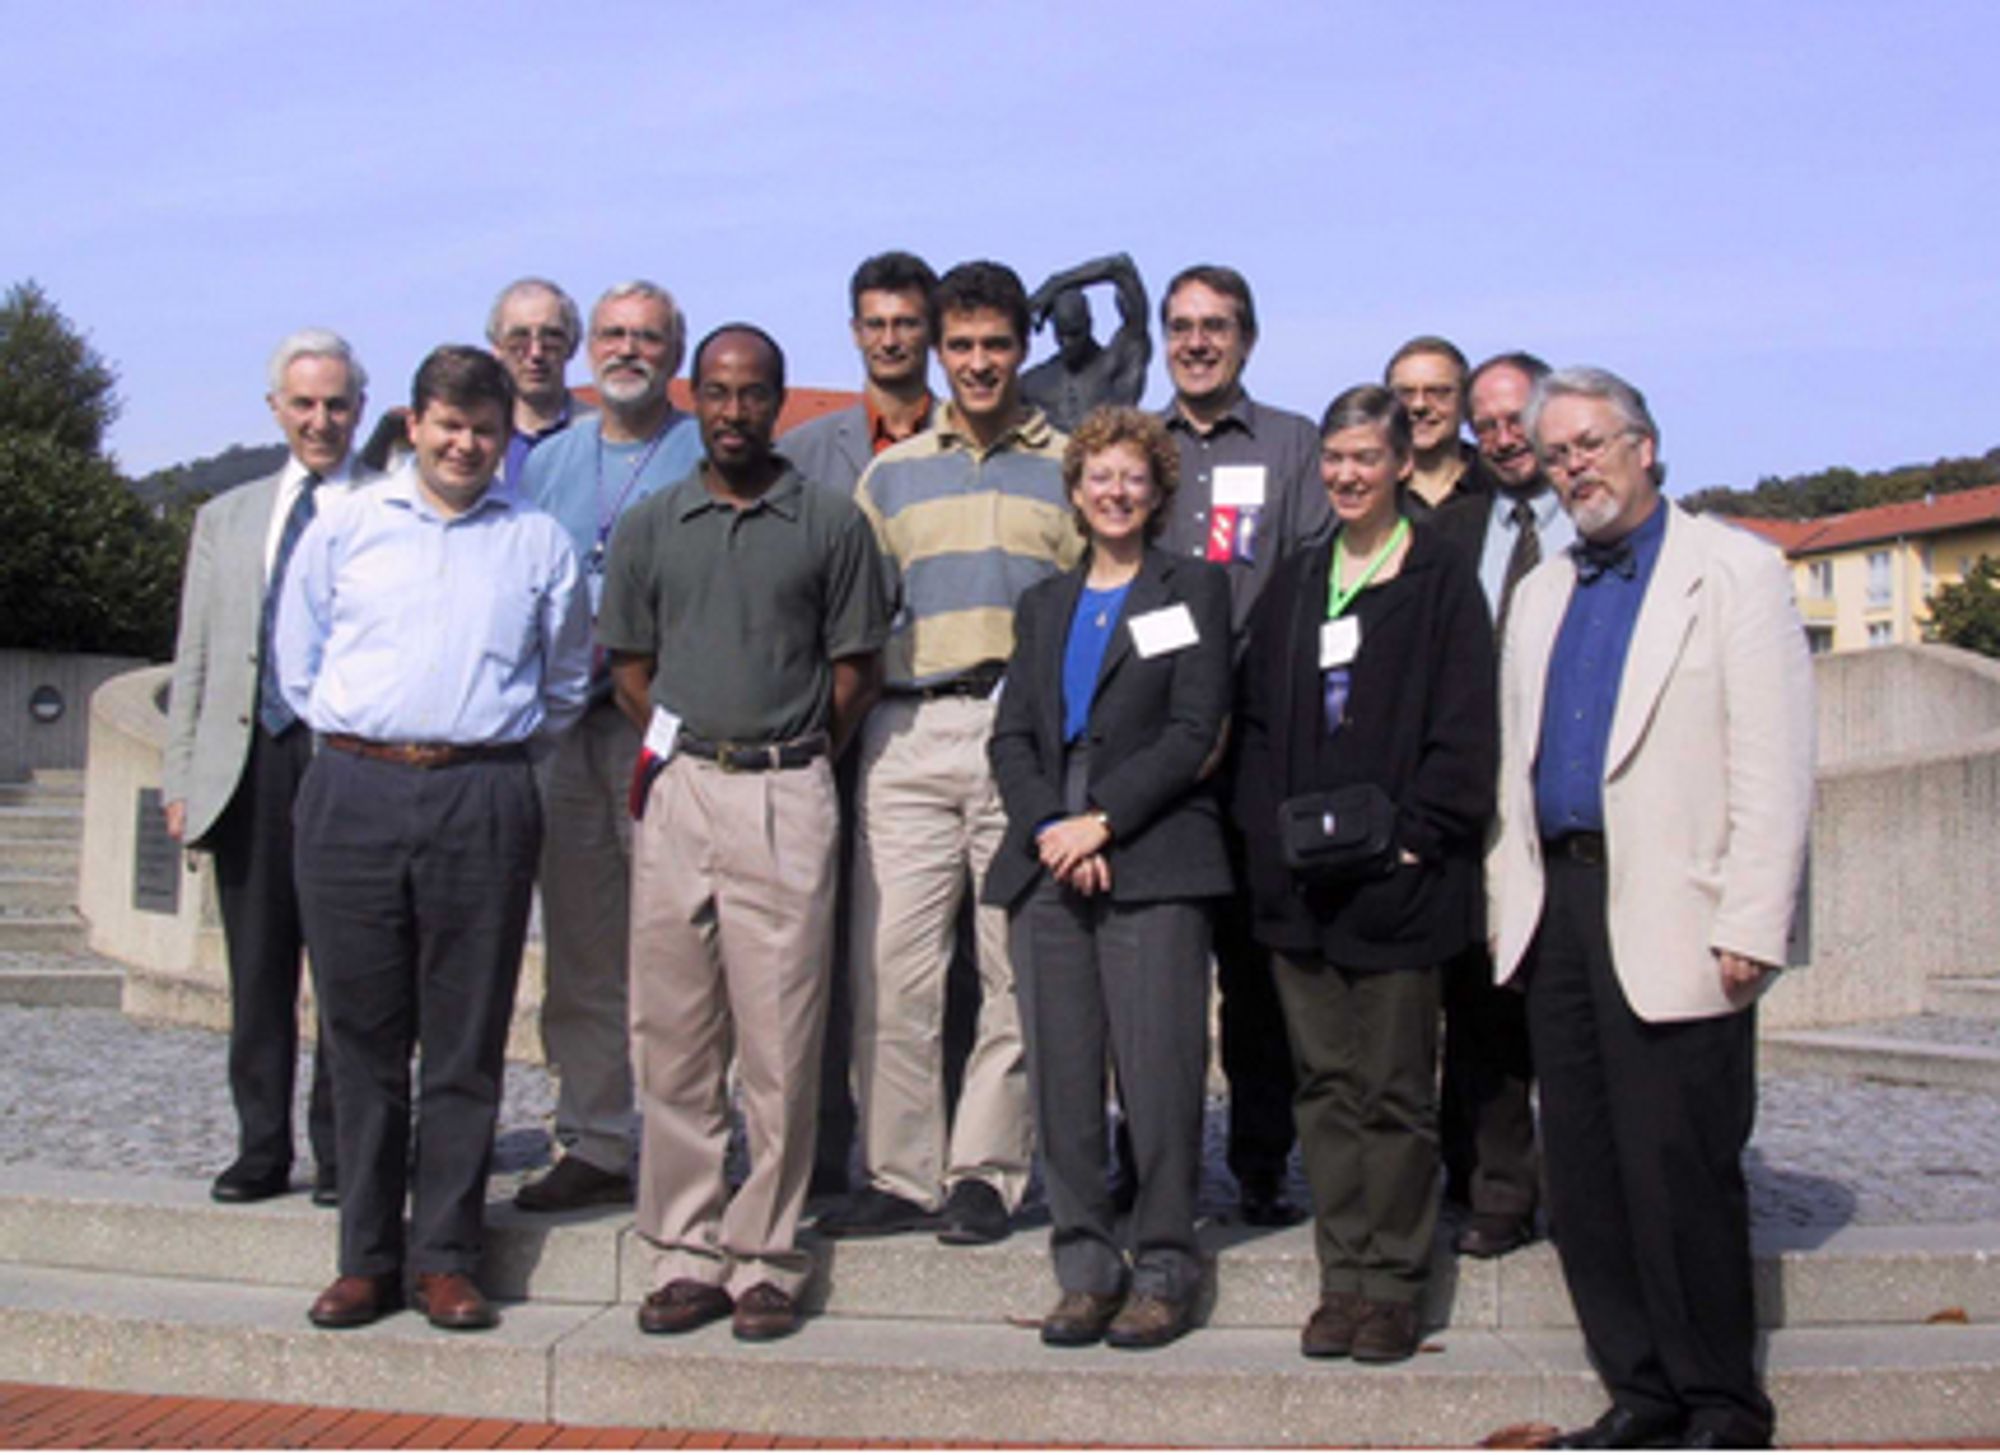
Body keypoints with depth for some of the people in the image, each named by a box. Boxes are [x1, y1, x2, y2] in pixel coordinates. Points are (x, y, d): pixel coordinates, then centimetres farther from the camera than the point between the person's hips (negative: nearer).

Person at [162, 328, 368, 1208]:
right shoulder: (226, 519, 17)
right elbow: (194, 661, 16)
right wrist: (180, 780, 7)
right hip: (246, 764, 4)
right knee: (257, 971, 7)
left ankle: (341, 1152, 11)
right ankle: (261, 1149, 16)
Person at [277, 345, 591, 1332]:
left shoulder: (540, 544, 10)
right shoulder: (343, 527, 11)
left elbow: (565, 686, 18)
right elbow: (298, 664, 16)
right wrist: (362, 737, 10)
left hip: (483, 802, 0)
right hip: (353, 795, 1)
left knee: (466, 1042, 2)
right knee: (362, 1035, 4)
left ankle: (445, 1258, 10)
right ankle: (366, 1258, 12)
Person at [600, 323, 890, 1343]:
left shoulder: (832, 525, 5)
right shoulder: (649, 528, 13)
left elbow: (855, 671, 6)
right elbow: (630, 667, 15)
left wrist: (788, 762, 4)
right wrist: (685, 753, 6)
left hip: (786, 799, -2)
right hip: (676, 794, 3)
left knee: (779, 1040, -2)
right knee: (673, 1037, 4)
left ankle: (766, 1259, 7)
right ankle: (685, 1254, 12)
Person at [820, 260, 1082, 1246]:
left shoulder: (1067, 468, 11)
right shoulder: (890, 475, 18)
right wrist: (849, 720, 7)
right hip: (908, 733, 2)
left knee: (1016, 964, 0)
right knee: (891, 961, -1)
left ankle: (984, 1173, 10)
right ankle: (898, 1173, 9)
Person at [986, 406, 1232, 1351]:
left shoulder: (1192, 590, 7)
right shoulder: (1043, 606, 20)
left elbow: (1194, 732, -3)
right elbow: (1011, 738, 12)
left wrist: (1102, 821, -11)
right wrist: (1049, 829, -6)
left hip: (1151, 868, -4)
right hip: (1045, 866, 4)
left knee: (1158, 1071, -6)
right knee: (1060, 1074, 3)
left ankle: (1165, 1270, 4)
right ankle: (1086, 1267, 12)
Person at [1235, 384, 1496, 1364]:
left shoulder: (1442, 583, 0)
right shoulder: (1294, 584, 15)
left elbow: (1463, 733, -5)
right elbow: (1259, 720, 15)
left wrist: (1408, 836, -13)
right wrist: (1274, 832, 3)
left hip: (1399, 879, -5)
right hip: (1300, 880, 5)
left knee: (1396, 1088, 1)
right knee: (1325, 1081, 8)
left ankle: (1391, 1284, 10)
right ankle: (1343, 1277, 16)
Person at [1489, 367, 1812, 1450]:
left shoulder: (1735, 572, -2)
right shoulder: (1541, 592, 18)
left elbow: (1774, 767, -9)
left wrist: (1749, 926, -15)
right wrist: (1509, 898, 11)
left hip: (1669, 915, -6)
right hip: (1559, 905, 7)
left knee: (1678, 1169, -4)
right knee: (1583, 1176, 8)